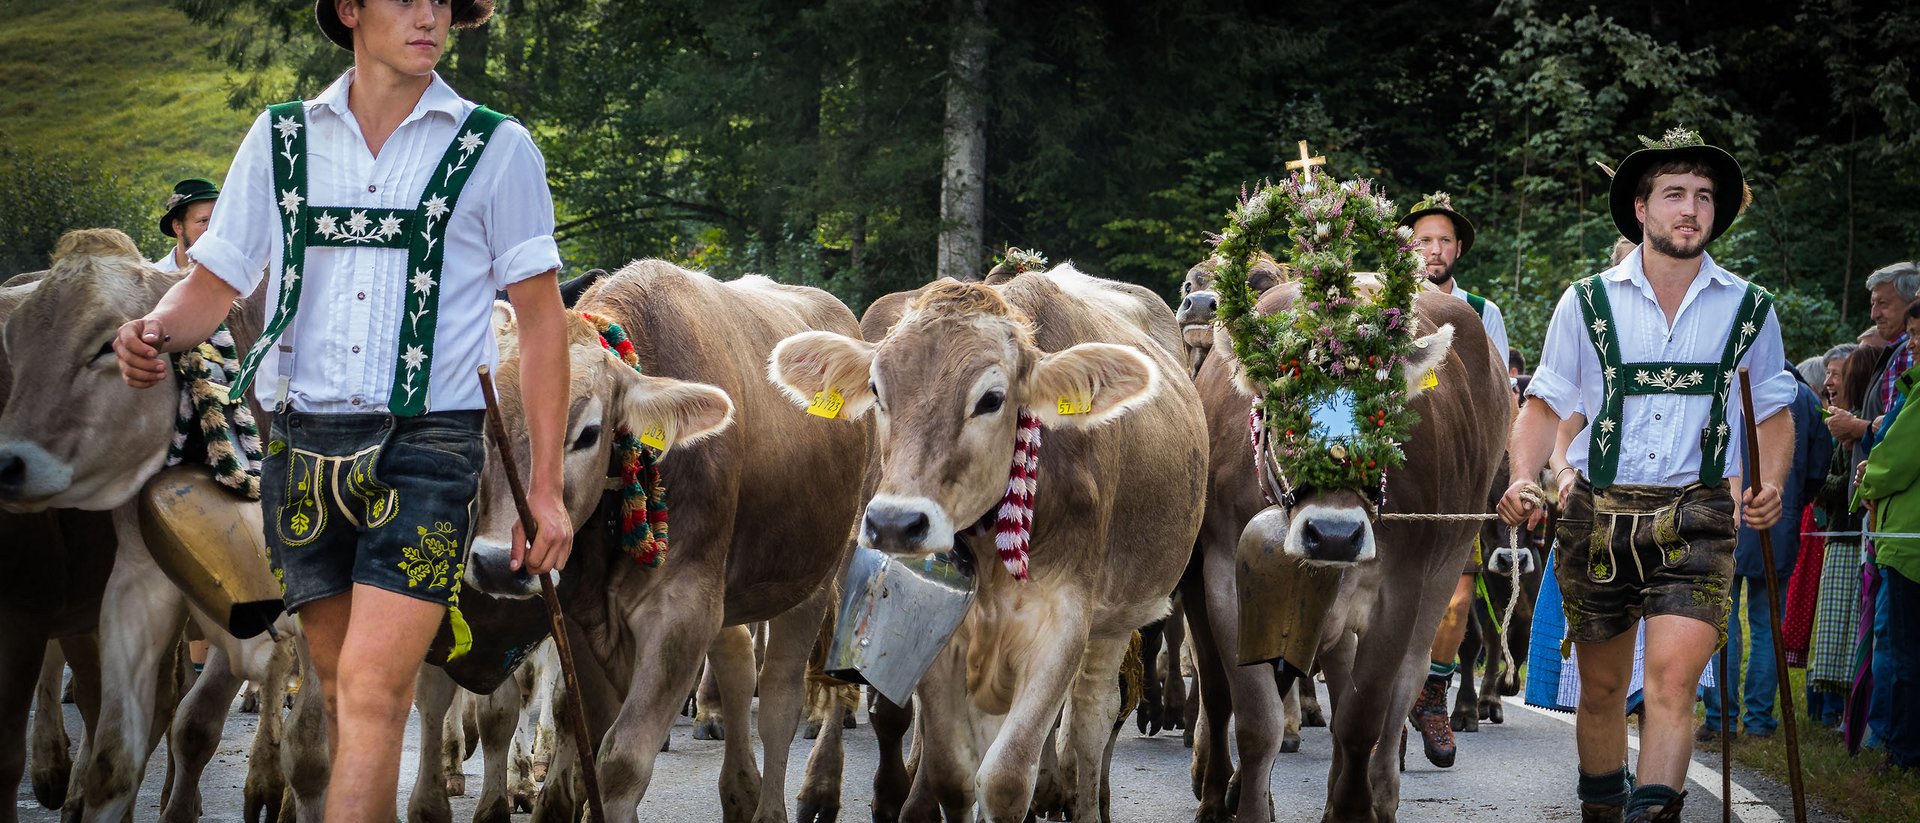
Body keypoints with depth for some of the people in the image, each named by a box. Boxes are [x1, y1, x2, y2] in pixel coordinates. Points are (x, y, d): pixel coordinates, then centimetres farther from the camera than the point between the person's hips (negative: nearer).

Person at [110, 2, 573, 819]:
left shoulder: (497, 150, 3)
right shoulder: (279, 139, 10)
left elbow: (541, 320, 5)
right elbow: (215, 280, 12)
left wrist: (545, 488, 2)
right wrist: (155, 331, -13)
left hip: (426, 446, -3)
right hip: (305, 445, 3)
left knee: (371, 686, -16)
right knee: (347, 692, 10)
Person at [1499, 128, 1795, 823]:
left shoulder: (1749, 310, 6)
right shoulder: (1588, 303, 4)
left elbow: (1774, 413, 16)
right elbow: (1545, 404, 8)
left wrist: (1770, 486, -3)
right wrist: (1523, 480, -10)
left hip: (1696, 521, -1)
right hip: (1598, 517, 1)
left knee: (1672, 676, -20)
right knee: (1602, 686, 10)